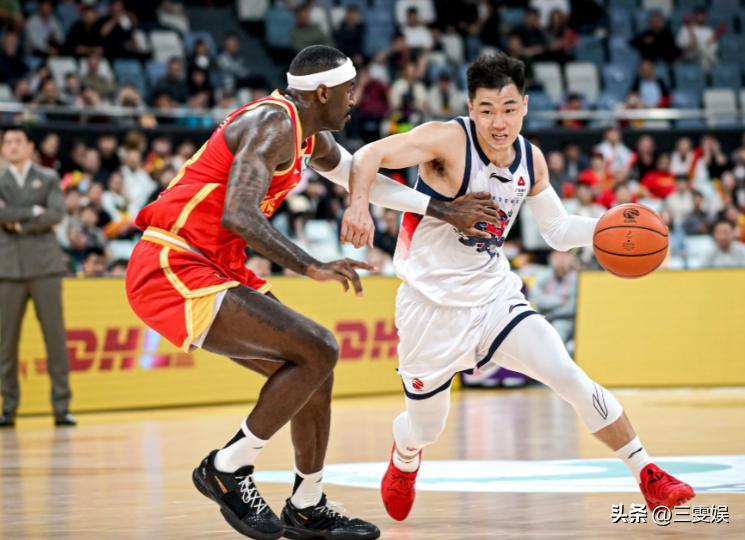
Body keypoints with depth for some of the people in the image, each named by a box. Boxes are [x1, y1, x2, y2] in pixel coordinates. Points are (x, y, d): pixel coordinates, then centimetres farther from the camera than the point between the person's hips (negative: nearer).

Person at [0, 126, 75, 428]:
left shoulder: (48, 179, 11)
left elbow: (56, 214, -5)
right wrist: (33, 212, -7)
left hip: (45, 266, -1)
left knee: (55, 336, -4)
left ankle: (61, 407, -2)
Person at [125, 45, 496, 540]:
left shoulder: (311, 137, 15)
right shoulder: (274, 124, -16)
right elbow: (238, 216, -29)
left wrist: (443, 211, 29)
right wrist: (312, 268, -36)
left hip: (214, 270, 10)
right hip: (172, 271, -10)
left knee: (314, 369, 12)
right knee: (318, 352, -16)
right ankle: (228, 469, -6)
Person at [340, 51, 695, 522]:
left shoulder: (531, 160, -2)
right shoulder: (449, 140, -20)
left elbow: (559, 231, 11)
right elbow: (371, 155, -29)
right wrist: (359, 203, -49)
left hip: (495, 297, 3)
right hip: (432, 305, -3)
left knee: (571, 378, -14)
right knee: (426, 428, 11)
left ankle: (649, 476, -4)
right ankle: (404, 460, 50)